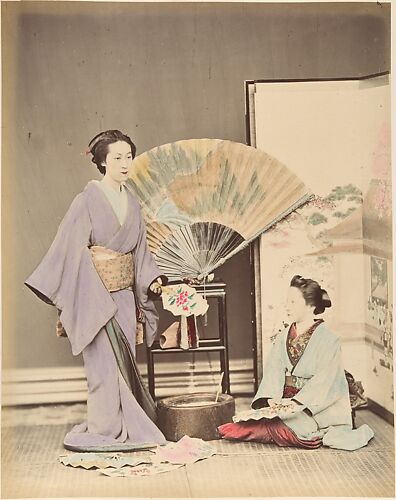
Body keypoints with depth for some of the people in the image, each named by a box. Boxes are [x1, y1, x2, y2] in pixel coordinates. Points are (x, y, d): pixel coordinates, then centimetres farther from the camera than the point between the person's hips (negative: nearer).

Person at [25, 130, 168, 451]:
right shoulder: (88, 200, -9)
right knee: (104, 361, -5)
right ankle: (105, 430, 5)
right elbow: (72, 249, -11)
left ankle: (126, 429, 17)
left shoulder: (132, 202, 10)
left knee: (124, 361, 9)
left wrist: (151, 279, 1)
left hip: (125, 294, 6)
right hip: (95, 293, -6)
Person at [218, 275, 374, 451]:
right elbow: (273, 372, 1)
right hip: (287, 403, 7)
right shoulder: (283, 337, 12)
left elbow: (323, 384, -14)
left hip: (318, 408, -7)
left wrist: (296, 403, -25)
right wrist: (272, 399, -18)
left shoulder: (328, 340, -5)